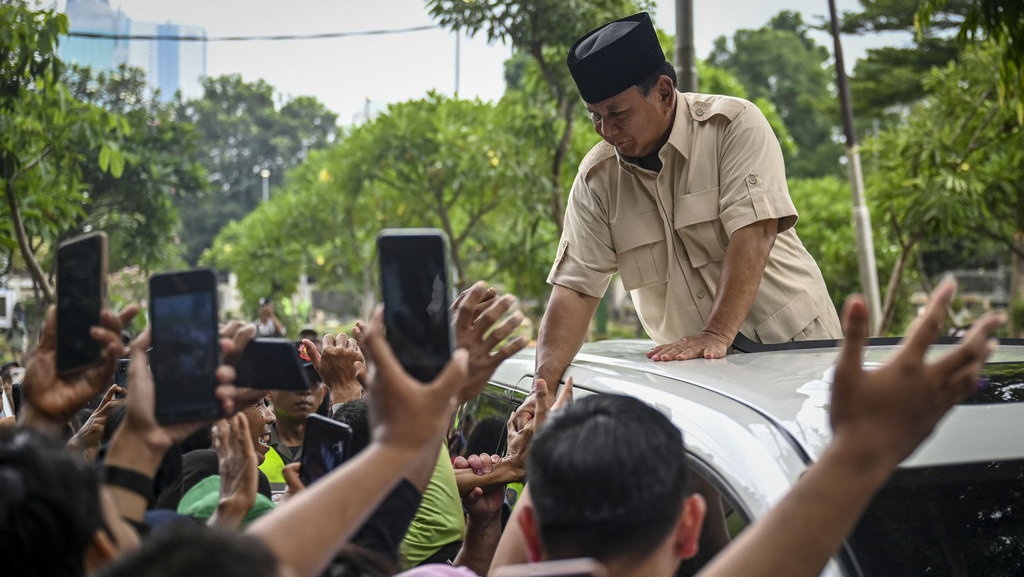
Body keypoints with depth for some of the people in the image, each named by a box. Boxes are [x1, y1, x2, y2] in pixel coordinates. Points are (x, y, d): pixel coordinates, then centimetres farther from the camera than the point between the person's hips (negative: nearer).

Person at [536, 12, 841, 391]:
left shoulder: (735, 125, -8)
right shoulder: (596, 178, 2)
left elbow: (754, 234, -20)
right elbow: (575, 287, -3)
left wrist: (717, 335, -32)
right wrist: (544, 384, -17)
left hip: (793, 344, -3)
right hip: (694, 370, 3)